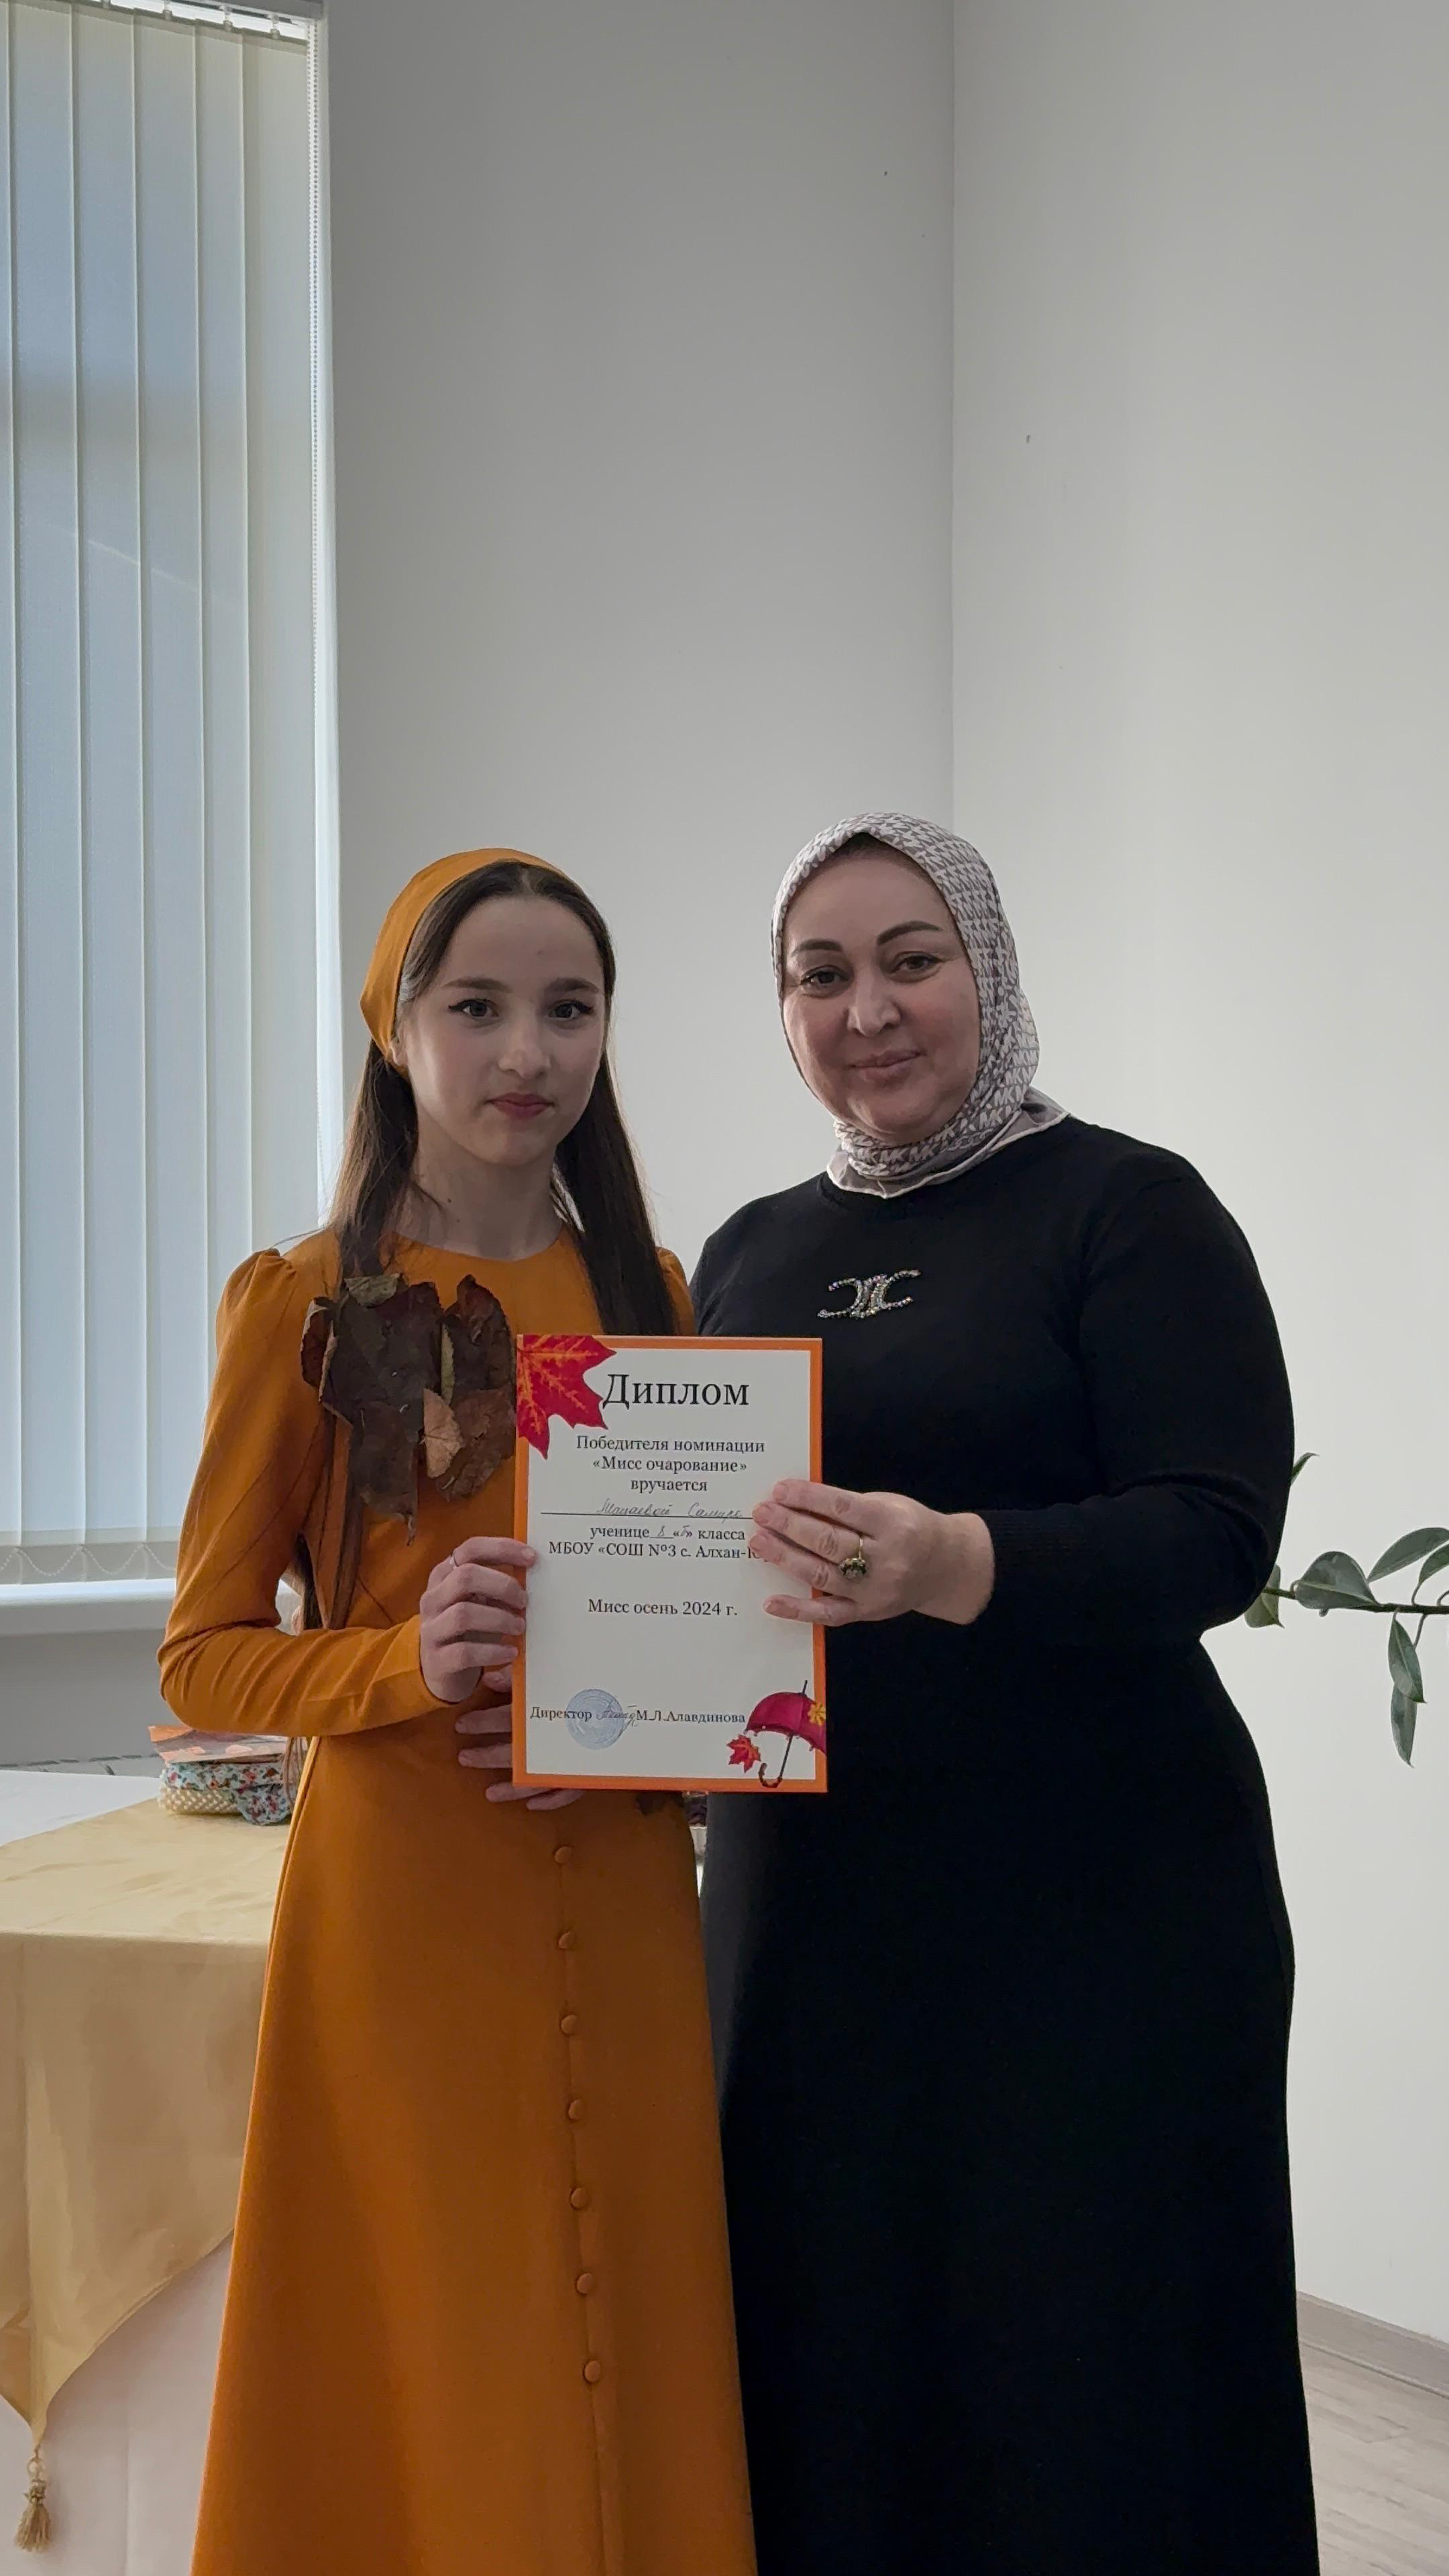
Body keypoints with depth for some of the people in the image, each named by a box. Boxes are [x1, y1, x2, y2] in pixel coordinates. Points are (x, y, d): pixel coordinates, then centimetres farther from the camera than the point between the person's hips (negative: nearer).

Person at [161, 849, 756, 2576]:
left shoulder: (657, 1298, 9)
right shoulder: (306, 1304, -3)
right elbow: (205, 1654, -2)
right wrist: (405, 1661, -20)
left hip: (624, 1908, 4)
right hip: (400, 1900, -3)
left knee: (632, 2352, 9)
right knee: (431, 2377, 4)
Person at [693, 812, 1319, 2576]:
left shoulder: (1126, 1207, -4)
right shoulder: (748, 1255, 13)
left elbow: (1218, 1534, -15)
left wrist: (956, 1564, -32)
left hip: (1085, 1894, -5)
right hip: (804, 1896, 5)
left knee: (1069, 2367, 3)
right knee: (826, 2363, 12)